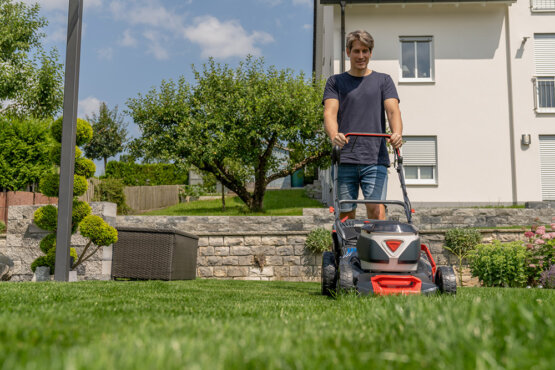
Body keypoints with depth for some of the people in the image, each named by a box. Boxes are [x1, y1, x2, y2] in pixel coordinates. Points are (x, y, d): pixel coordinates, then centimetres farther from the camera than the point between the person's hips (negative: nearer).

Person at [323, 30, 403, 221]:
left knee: (376, 210, -12)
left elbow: (392, 110, 0)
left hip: (375, 159, 0)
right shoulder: (335, 81, 14)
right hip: (344, 159, 1)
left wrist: (397, 133, -22)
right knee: (346, 214, 2)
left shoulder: (383, 81, 15)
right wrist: (334, 135, -24)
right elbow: (330, 112, -1)